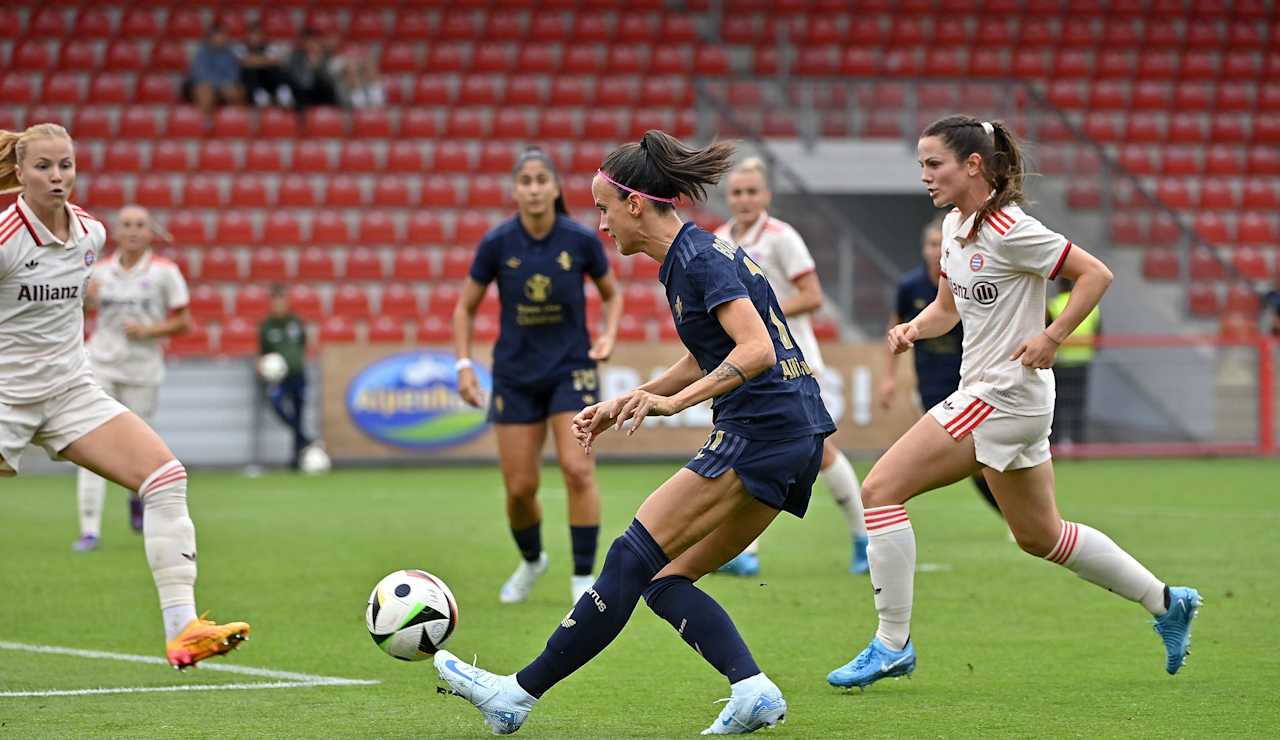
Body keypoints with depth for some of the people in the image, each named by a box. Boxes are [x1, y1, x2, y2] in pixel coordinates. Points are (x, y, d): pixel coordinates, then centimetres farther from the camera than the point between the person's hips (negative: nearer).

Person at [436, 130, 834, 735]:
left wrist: (673, 401, -30)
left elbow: (756, 349, -24)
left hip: (758, 433, -10)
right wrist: (625, 404, 25)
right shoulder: (688, 255, 17)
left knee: (633, 556, -10)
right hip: (795, 439, 10)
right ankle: (753, 691, -9)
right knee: (668, 581, 7)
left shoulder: (700, 258, -13)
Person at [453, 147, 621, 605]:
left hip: (571, 370, -1)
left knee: (578, 470, -17)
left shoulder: (582, 240, -10)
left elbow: (612, 294, 8)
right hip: (515, 375, 1)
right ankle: (531, 562, 33)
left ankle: (583, 577, -5)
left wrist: (609, 335, -9)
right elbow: (465, 308, 3)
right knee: (520, 487, 3)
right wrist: (464, 365, -7)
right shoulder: (496, 244, -10)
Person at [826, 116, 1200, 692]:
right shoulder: (955, 225, 9)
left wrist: (1052, 337, -19)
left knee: (880, 489, -12)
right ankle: (1165, 602, 30)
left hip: (1005, 395, -10)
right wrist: (913, 329, 0)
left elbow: (1096, 274, -14)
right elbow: (948, 306, 20)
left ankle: (893, 644, -8)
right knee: (1040, 536, 19)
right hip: (986, 392, 10)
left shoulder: (1009, 230, -18)